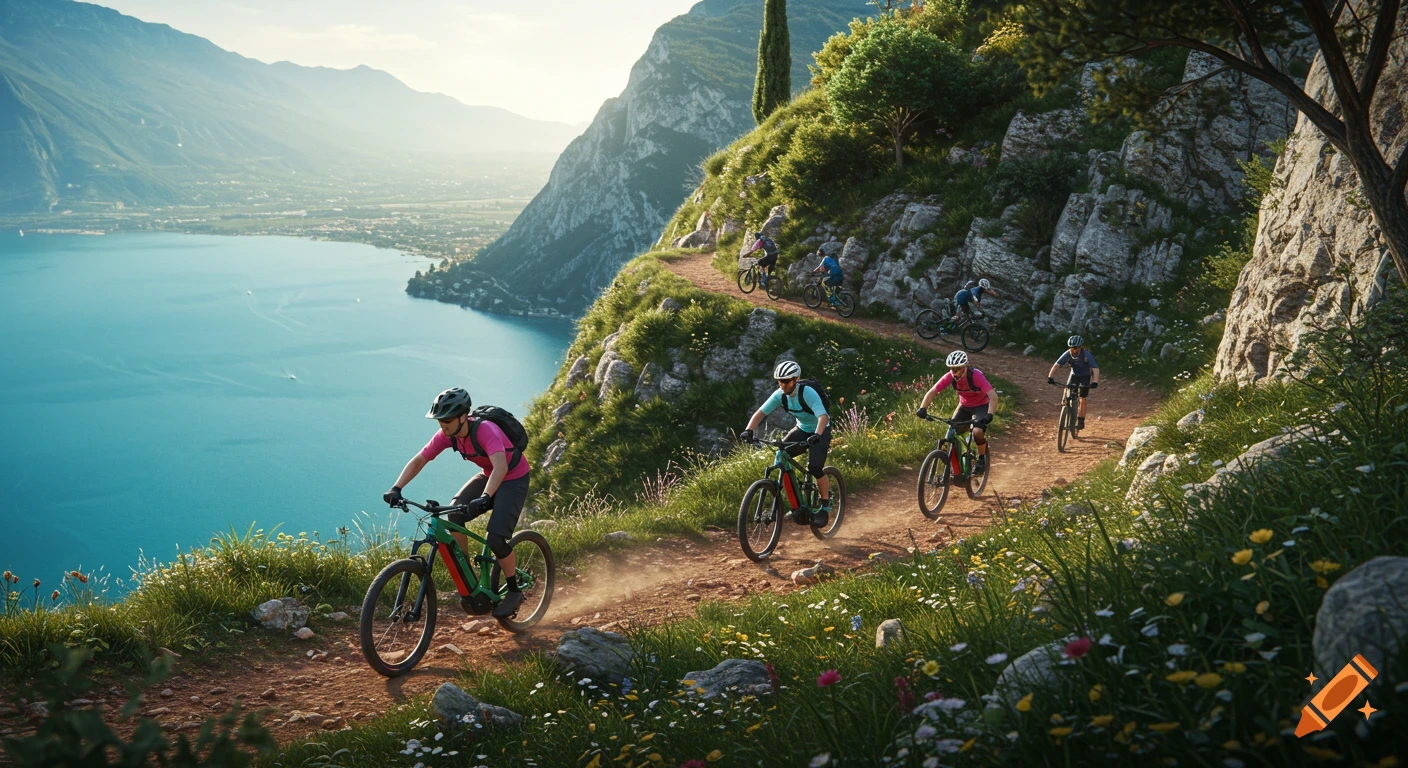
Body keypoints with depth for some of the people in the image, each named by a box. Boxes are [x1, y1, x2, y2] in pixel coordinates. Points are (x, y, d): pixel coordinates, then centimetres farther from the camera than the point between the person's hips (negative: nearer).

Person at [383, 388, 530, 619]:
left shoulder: (485, 430, -33)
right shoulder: (447, 434, -13)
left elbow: (501, 466, -47)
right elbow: (418, 461, -8)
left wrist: (485, 498, -61)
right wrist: (396, 488, -22)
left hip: (514, 479, -7)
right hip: (488, 476, 7)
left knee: (496, 539, -19)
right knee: (455, 515, -18)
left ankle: (514, 592, 4)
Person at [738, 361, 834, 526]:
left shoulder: (808, 393, -29)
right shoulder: (780, 395, -13)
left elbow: (823, 417, -41)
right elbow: (761, 412, -14)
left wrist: (817, 435, -59)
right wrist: (748, 430, -31)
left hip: (820, 431, -6)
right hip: (802, 429, 6)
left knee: (815, 468, -26)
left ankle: (826, 506, -2)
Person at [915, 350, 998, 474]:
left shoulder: (976, 376, -33)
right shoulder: (950, 377, -22)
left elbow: (993, 396, -40)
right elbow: (932, 392, -22)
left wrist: (989, 415, -55)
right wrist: (922, 408, -37)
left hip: (982, 406, -4)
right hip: (964, 406, 4)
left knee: (978, 431, -27)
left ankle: (981, 459, -1)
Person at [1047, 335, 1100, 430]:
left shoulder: (1087, 355, -33)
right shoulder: (1067, 354, -25)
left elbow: (1095, 369, -39)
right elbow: (1056, 365, -29)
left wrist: (1095, 382, -54)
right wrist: (1050, 377, -44)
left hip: (1085, 376, -3)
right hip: (1074, 375, 3)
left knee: (1082, 399, -8)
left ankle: (1081, 421, 4)